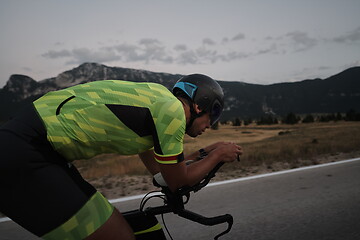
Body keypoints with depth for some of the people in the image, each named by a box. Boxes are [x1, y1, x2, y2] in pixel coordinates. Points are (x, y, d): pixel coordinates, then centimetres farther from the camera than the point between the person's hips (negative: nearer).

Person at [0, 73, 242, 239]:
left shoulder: (155, 97, 15)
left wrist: (206, 151, 25)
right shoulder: (172, 109, -12)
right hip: (22, 157, -10)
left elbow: (158, 168, 23)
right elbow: (177, 181, -2)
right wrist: (219, 154, 11)